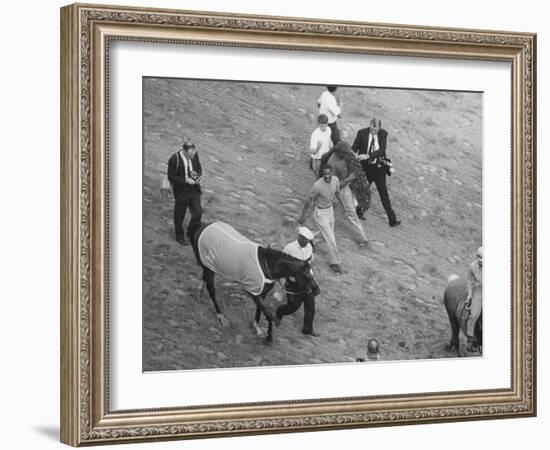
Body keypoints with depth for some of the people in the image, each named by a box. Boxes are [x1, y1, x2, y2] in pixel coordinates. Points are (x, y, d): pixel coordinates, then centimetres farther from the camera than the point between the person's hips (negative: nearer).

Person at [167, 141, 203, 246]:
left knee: (198, 212, 0)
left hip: (194, 189, 4)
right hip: (181, 191, -4)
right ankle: (180, 237, 32)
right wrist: (185, 180, -24)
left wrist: (199, 176, -9)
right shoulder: (174, 159, -22)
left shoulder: (195, 155, -7)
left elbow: (199, 167, 12)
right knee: (179, 215, 11)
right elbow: (171, 177, -16)